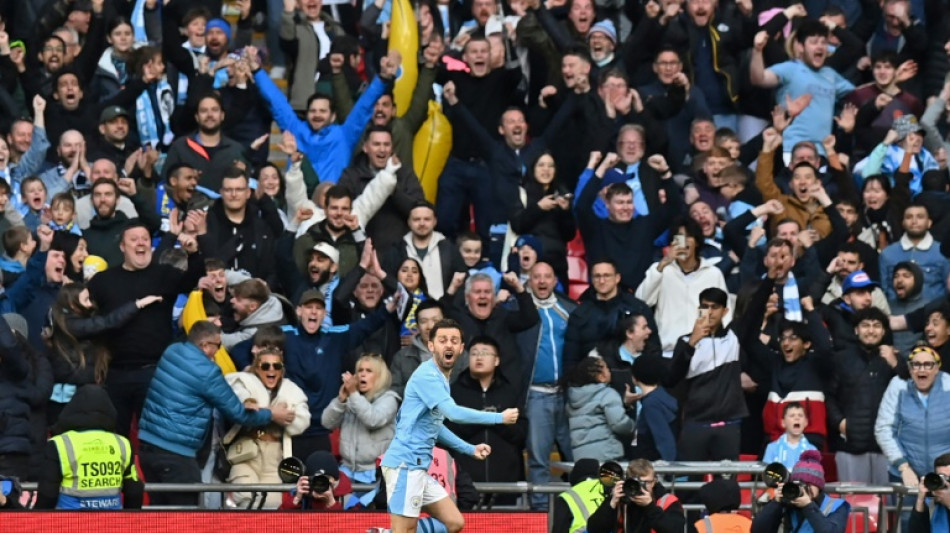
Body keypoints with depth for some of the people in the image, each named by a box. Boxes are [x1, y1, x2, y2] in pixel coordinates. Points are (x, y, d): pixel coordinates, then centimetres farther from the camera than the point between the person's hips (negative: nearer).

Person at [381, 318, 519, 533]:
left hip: (418, 467, 10)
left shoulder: (441, 378, 18)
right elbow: (454, 413, -23)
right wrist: (500, 418, -14)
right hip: (405, 464, -10)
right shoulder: (427, 375, -13)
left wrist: (470, 449, 23)